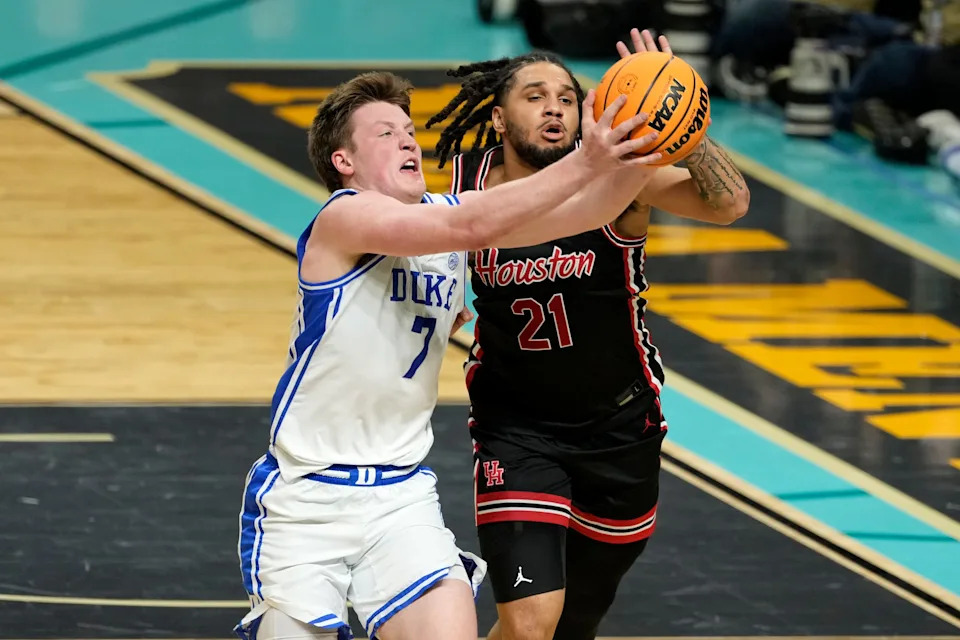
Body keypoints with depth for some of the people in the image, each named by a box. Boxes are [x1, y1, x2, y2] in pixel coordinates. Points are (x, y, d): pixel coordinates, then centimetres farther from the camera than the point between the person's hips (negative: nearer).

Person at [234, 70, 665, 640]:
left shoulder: (448, 209, 5)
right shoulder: (343, 218, -15)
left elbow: (588, 211, -4)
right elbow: (471, 229, -30)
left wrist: (638, 151, -23)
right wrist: (585, 163, -33)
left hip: (403, 492, 5)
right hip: (305, 494, -5)